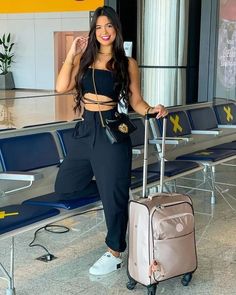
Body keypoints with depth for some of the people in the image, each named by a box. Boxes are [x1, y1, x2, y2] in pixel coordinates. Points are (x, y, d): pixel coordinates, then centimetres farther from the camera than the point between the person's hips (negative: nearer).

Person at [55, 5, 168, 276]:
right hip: (85, 131, 5)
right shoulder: (84, 59, 8)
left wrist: (151, 110, -18)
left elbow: (135, 100, 2)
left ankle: (114, 254, 18)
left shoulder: (127, 63, 1)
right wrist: (71, 54, -5)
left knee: (112, 194, 1)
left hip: (111, 132, -4)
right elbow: (62, 87, -3)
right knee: (64, 188, 13)